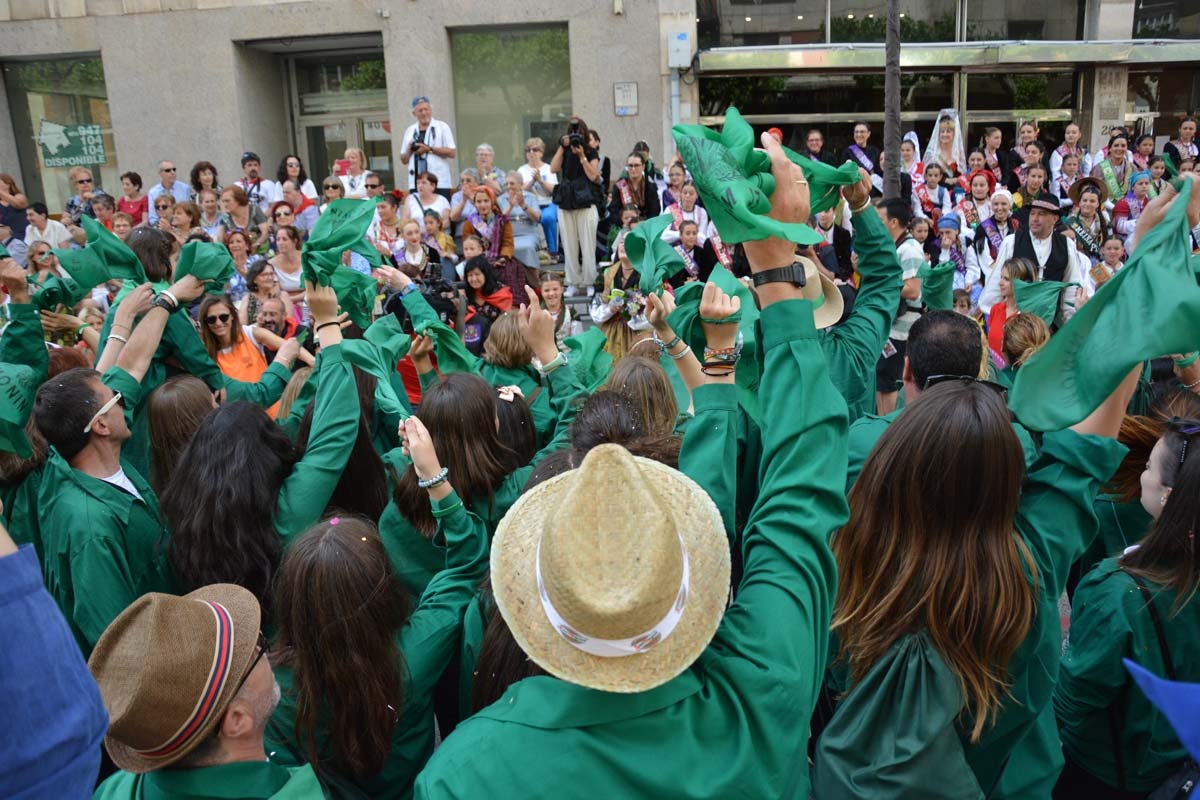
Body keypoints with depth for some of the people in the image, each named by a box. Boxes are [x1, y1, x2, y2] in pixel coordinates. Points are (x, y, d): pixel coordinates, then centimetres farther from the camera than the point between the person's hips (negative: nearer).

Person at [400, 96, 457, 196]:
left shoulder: (442, 127, 4)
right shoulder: (409, 131, 17)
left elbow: (452, 152, -5)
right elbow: (404, 160, 20)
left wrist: (429, 149, -10)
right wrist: (409, 150, -1)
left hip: (439, 184, -4)